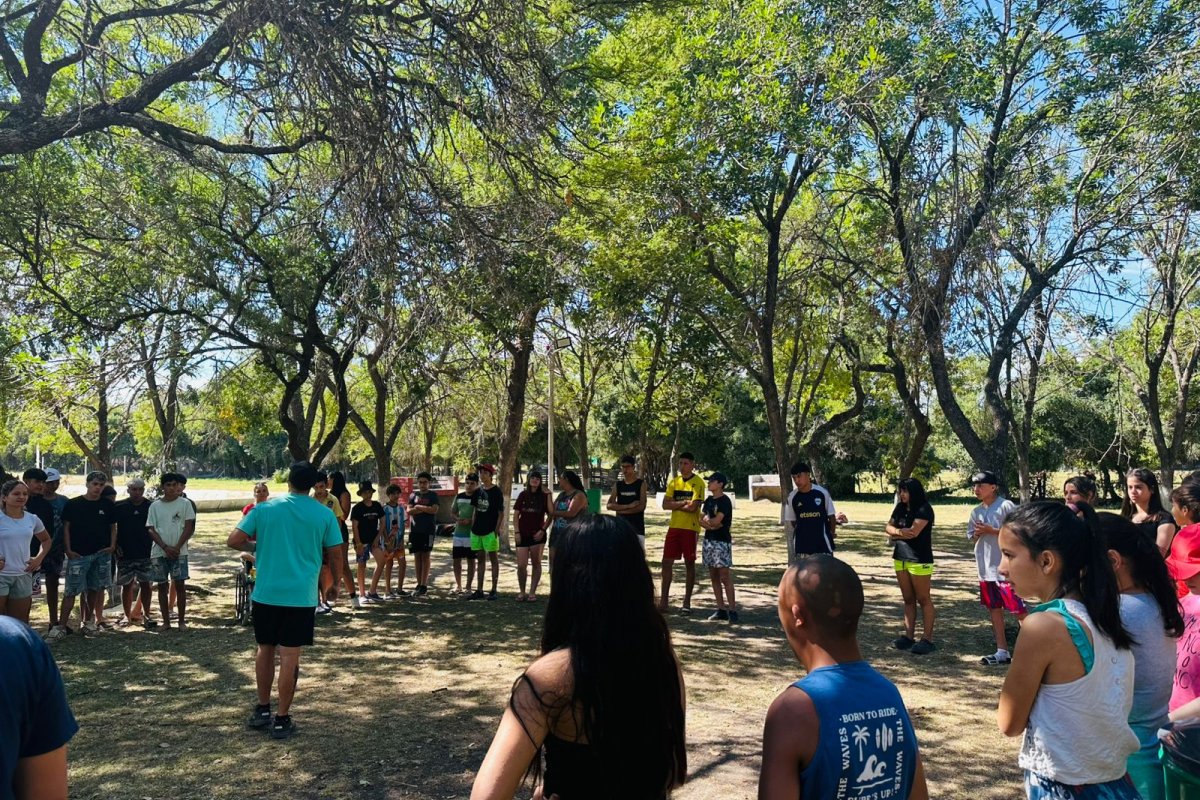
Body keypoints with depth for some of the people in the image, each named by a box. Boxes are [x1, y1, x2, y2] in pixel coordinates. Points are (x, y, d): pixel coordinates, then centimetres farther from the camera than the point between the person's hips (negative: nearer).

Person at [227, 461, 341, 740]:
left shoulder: (265, 508, -1)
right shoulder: (324, 514, -4)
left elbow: (233, 541, -2)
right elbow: (334, 553, 2)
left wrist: (256, 547, 16)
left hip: (266, 593, 2)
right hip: (301, 595, -2)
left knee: (265, 649, 19)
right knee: (289, 656, 3)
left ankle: (262, 710, 29)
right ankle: (281, 720, 10)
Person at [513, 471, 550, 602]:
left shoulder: (544, 496, 0)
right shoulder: (523, 495, 5)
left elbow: (550, 515, 2)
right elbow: (516, 515, 7)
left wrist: (543, 530, -8)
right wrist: (517, 532, -1)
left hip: (537, 535, -1)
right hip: (523, 535, 1)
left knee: (536, 564, 3)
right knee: (521, 565, -1)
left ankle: (532, 592, 12)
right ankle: (522, 592, 16)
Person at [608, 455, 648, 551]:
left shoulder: (641, 484, -1)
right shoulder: (617, 485, 8)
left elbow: (642, 506, -10)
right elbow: (610, 505, -2)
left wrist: (621, 510, -9)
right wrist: (628, 506, -14)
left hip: (637, 527, -3)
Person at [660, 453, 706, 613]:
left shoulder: (698, 483, -8)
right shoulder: (673, 482, 9)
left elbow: (693, 507, -19)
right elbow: (665, 505, 0)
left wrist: (675, 505, -5)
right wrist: (683, 503, -12)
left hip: (690, 528, -5)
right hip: (674, 526, 5)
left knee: (689, 563, 4)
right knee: (667, 562, 3)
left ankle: (687, 602, 13)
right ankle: (664, 600, 10)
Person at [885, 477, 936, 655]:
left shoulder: (924, 509, -12)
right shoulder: (900, 508, 10)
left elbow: (913, 531, -21)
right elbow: (889, 526, 7)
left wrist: (895, 534, -4)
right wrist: (899, 531, -15)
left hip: (919, 560, -7)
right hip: (900, 558, 7)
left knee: (923, 599, -1)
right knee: (908, 599, 11)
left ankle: (927, 639, 2)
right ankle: (908, 636, 15)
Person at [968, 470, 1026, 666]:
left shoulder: (1006, 506, -11)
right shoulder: (976, 511, 11)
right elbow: (972, 536, 18)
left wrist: (991, 530, -19)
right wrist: (977, 534, -4)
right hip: (986, 568, 8)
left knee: (1017, 609, -6)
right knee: (993, 608, 12)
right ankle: (1002, 651, 20)